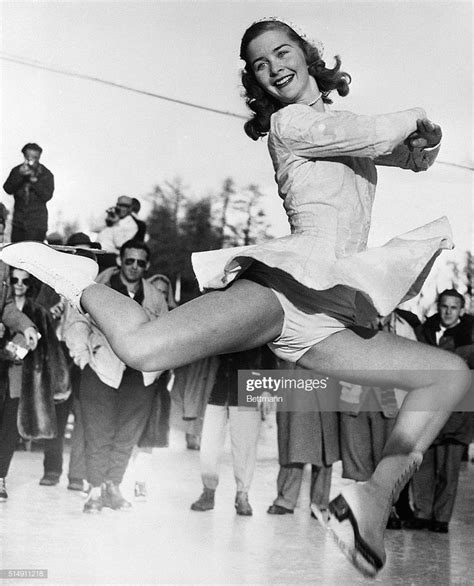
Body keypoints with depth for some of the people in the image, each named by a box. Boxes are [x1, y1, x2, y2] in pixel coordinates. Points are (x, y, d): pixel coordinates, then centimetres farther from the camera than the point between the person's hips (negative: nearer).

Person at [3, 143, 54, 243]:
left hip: (37, 224, -3)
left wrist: (34, 180, -19)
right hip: (18, 221, 3)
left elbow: (47, 196, -10)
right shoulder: (16, 171, 5)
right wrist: (19, 175, -20)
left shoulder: (46, 174, -1)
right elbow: (8, 189, -6)